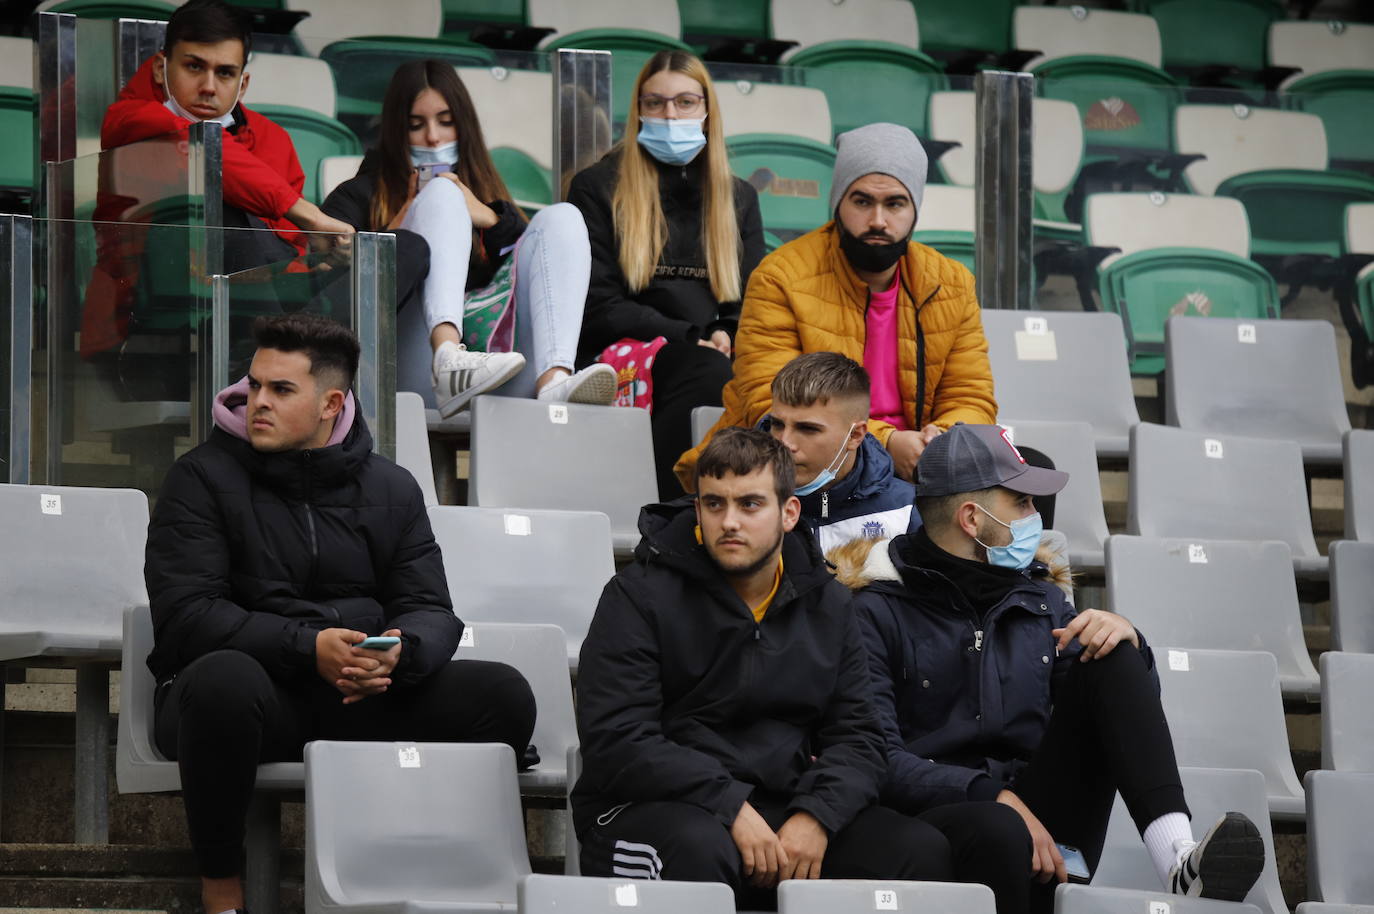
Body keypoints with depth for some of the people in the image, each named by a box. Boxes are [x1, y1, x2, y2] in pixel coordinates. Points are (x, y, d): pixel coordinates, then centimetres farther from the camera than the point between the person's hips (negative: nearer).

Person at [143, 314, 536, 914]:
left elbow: (431, 611, 7)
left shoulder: (390, 489, 13)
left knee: (504, 695, -18)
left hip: (362, 700, 3)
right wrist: (309, 649, -22)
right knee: (224, 679, -40)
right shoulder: (203, 477, 1)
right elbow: (184, 616, -10)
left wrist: (399, 652, -19)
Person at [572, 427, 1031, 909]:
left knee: (923, 850, -20)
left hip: (785, 806, 4)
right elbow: (615, 738, -12)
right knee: (699, 850, -41)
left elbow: (857, 737, 9)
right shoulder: (639, 597, -1)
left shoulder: (826, 604, 15)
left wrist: (816, 816, -13)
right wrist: (732, 810, -22)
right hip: (654, 807, -4)